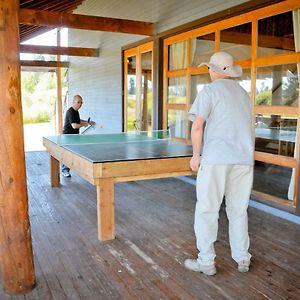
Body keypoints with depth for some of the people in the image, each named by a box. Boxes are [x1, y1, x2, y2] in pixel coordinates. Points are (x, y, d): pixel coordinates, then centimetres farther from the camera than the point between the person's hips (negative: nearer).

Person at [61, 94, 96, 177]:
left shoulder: (76, 111, 11)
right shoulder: (70, 112, -20)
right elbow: (74, 125, -28)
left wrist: (88, 122, 19)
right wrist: (84, 125, -14)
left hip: (75, 136, 9)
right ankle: (64, 170, 6)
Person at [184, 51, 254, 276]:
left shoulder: (210, 91, -1)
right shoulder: (244, 94, 19)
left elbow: (198, 126, -11)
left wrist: (196, 155, -2)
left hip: (216, 159, -6)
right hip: (244, 160, 6)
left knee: (206, 211, 3)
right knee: (239, 211, 15)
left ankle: (206, 263, 11)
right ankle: (242, 259, 24)